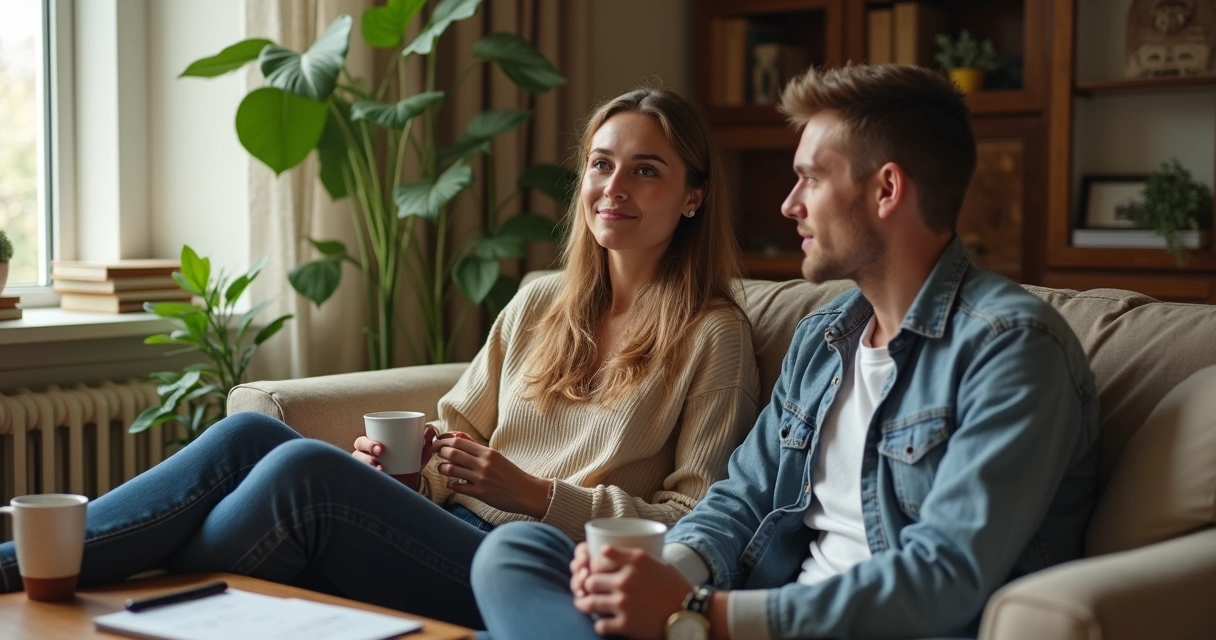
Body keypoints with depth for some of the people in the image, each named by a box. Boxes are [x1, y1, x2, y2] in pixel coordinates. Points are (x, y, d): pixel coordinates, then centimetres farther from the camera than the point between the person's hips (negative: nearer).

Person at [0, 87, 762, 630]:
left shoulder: (713, 336, 1)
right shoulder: (539, 305, 19)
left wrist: (536, 494, -12)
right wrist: (396, 463, -2)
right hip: (447, 535, 6)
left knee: (304, 467, -27)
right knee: (249, 433, -17)